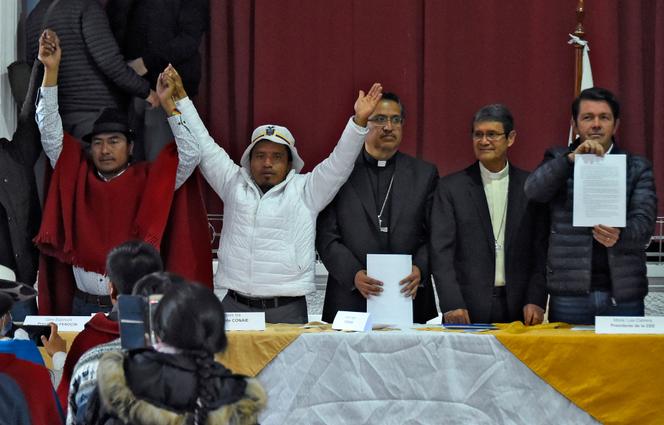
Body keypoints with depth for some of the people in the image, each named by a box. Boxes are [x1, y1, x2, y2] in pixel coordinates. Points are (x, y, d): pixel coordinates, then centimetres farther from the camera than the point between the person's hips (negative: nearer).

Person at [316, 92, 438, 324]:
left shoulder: (425, 174, 11)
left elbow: (434, 236, 7)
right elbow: (326, 237, 0)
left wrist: (420, 269, -11)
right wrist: (353, 274, -14)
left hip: (410, 298, 2)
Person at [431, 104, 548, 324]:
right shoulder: (451, 187, 4)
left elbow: (541, 250, 6)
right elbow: (441, 252, -1)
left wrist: (536, 300, -5)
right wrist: (452, 305, -12)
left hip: (519, 309, 1)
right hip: (467, 310, -1)